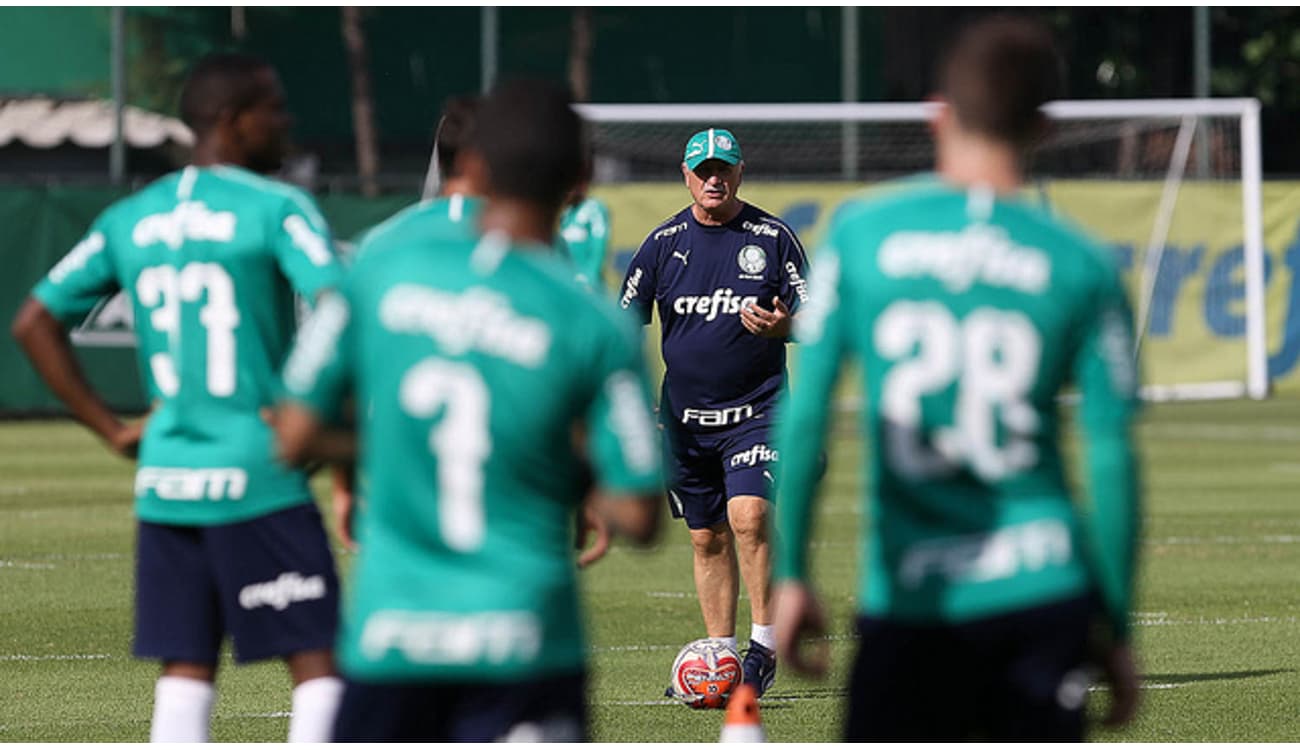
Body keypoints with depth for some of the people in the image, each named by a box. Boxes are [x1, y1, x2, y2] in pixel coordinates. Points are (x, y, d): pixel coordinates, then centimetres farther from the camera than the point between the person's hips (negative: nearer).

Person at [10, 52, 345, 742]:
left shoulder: (129, 220, 10)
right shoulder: (277, 209, -7)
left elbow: (34, 323, 13)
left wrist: (112, 430, 13)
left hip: (164, 480, 6)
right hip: (258, 479, -6)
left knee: (186, 670, 10)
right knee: (320, 661, -1)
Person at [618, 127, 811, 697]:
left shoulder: (772, 237, -1)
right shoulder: (664, 242, 5)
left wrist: (780, 324, -21)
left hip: (755, 408, -3)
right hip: (684, 414, 3)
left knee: (749, 516, -21)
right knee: (707, 538, 7)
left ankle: (764, 648, -14)